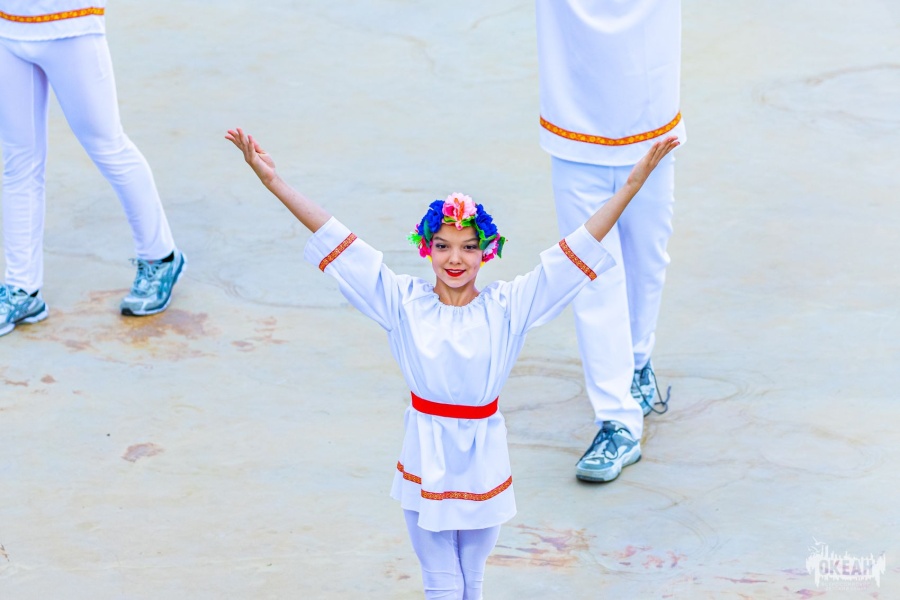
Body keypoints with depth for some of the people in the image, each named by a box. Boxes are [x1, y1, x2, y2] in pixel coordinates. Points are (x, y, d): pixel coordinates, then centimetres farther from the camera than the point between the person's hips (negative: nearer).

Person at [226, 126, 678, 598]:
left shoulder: (506, 307, -6)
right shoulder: (405, 303, -5)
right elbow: (337, 243, -8)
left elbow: (578, 248, -8)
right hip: (427, 458, 0)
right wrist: (273, 182, -13)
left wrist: (632, 184, -14)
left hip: (483, 458, 0)